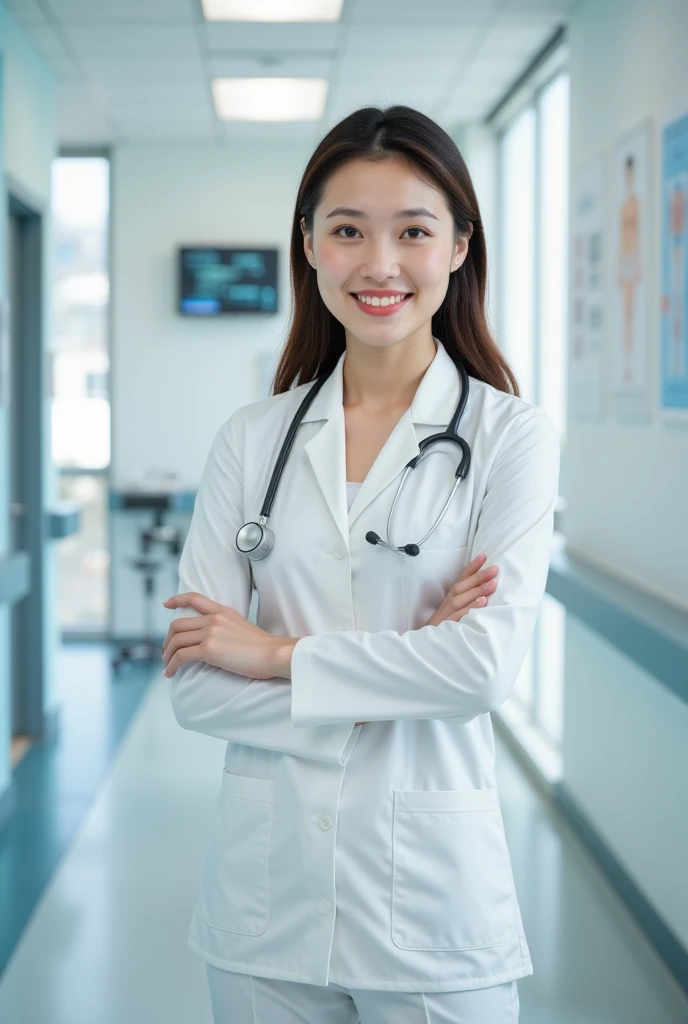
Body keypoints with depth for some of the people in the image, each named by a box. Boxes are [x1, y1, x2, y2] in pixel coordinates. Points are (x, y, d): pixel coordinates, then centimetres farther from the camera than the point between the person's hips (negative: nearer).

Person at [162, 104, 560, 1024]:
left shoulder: (512, 434, -5)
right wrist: (398, 674, -13)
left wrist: (278, 653, -10)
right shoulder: (251, 439, 2)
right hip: (266, 888, 2)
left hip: (431, 892, -2)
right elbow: (195, 687, -4)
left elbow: (488, 663, -17)